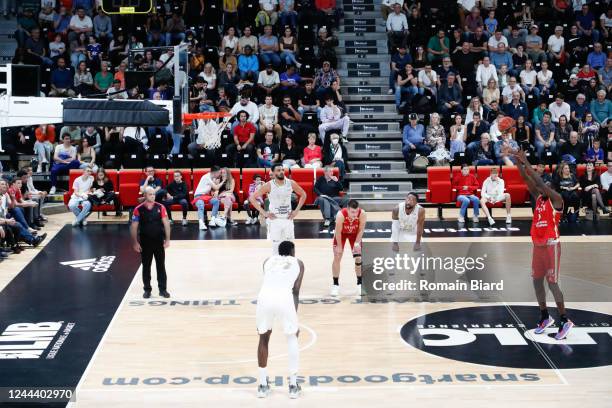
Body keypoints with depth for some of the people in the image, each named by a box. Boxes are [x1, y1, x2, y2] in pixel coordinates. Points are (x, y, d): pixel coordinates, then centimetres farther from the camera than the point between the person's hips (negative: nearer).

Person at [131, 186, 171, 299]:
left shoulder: (160, 207, -3)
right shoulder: (138, 209, -6)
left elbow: (166, 223, -2)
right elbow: (134, 227, -3)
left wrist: (167, 239, -7)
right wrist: (135, 242, -6)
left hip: (159, 241, 1)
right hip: (145, 242, -1)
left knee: (161, 266, 6)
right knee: (146, 267, 8)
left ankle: (162, 289, 14)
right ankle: (147, 289, 19)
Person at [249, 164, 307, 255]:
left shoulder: (291, 183, -3)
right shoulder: (269, 186, -12)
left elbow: (303, 194, 12)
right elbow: (252, 198, -9)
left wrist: (297, 210, 3)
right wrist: (264, 213, -13)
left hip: (288, 219, 3)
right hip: (275, 220, -3)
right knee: (276, 246, -1)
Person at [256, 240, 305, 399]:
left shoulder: (268, 260, 32)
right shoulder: (298, 263, 26)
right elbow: (295, 291, 16)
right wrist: (294, 315, 18)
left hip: (264, 297, 2)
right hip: (284, 298, -2)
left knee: (264, 338, 25)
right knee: (292, 338, 22)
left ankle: (263, 385, 26)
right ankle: (293, 385, 21)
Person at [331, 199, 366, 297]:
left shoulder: (362, 214, -35)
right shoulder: (341, 215, -40)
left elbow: (361, 230, -20)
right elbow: (338, 232, -27)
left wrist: (357, 243, -24)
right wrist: (339, 246, -19)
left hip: (354, 233, 1)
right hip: (341, 233, -1)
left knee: (359, 258, -1)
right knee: (337, 258, -4)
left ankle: (360, 283, 13)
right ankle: (335, 284, 7)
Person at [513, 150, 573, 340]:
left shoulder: (556, 199, -9)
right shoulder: (539, 198, 11)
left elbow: (540, 182, -19)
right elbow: (528, 181, 5)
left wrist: (526, 163, -19)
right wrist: (519, 163, -7)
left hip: (551, 245, -8)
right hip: (538, 245, 8)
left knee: (552, 283, -8)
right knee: (537, 281, 10)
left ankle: (565, 321, -1)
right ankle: (545, 317, 21)